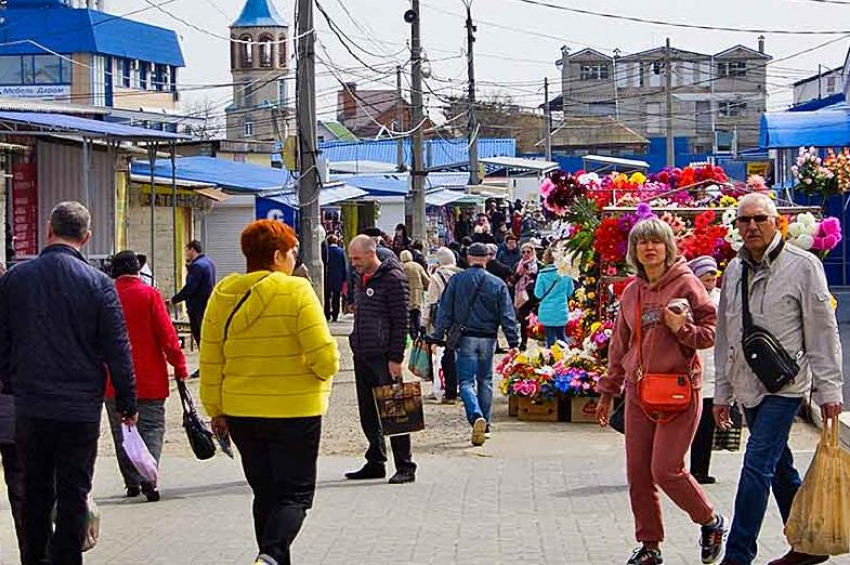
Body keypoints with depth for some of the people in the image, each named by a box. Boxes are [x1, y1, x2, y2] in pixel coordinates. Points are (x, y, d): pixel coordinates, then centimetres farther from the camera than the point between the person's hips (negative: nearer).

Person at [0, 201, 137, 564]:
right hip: (81, 410, -2)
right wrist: (127, 403, 3)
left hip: (29, 408, 2)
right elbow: (118, 350, -6)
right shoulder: (98, 283, -8)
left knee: (35, 491, 14)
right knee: (73, 494, 4)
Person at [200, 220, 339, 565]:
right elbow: (324, 356, -16)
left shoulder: (222, 295, 3)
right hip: (294, 411, -5)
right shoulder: (296, 291, -12)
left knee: (265, 494, 17)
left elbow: (210, 362, 6)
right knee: (295, 494, 1)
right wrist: (326, 371, 6)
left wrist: (216, 410, 16)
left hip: (240, 413, 5)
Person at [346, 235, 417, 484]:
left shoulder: (393, 278, -11)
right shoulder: (360, 279, 15)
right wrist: (356, 344, 17)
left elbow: (401, 321, -13)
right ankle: (375, 463, 20)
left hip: (384, 358, -8)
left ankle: (405, 466, -1)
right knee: (368, 414, 11)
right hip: (362, 356, 8)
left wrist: (395, 358, -16)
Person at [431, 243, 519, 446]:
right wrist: (514, 343, 4)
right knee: (485, 381, 15)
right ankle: (485, 425, 18)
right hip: (488, 339, 2)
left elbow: (444, 311, -3)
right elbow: (507, 316, 1)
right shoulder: (498, 284, 3)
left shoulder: (456, 280, -1)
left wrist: (437, 337, -1)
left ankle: (476, 416, -27)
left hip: (465, 338, -2)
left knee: (466, 382, -3)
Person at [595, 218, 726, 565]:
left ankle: (711, 523, 14)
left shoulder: (686, 283, -3)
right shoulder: (631, 293, 13)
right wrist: (608, 392, 21)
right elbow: (619, 346, 20)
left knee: (666, 470, -10)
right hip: (637, 391, 6)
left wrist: (683, 329, -21)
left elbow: (713, 331, -3)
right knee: (637, 474, 4)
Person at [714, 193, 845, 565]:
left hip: (784, 385, -6)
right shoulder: (734, 270, 9)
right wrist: (722, 392, 16)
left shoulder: (802, 266, -7)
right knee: (779, 468, 13)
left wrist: (829, 389, -7)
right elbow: (725, 335, 16)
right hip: (748, 388, 6)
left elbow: (823, 332, -6)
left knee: (758, 465, -13)